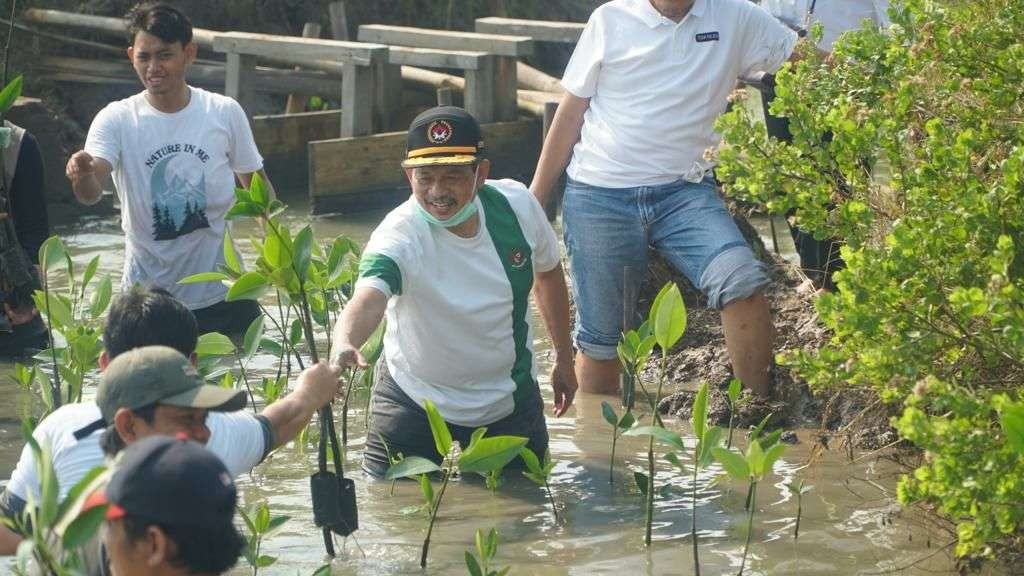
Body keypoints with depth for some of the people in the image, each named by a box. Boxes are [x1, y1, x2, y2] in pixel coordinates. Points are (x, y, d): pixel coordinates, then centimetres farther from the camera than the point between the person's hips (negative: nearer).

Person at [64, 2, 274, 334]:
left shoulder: (225, 113, -2)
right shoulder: (116, 120, -7)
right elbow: (91, 195, -22)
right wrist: (83, 176, -45)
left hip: (223, 295, 1)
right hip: (147, 297, -1)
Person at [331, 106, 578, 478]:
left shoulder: (517, 206, -16)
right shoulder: (400, 235, -30)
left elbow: (548, 271, 5)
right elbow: (367, 300, -50)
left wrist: (564, 358, 11)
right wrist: (344, 345, -72)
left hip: (509, 396, 3)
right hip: (415, 399, -3)